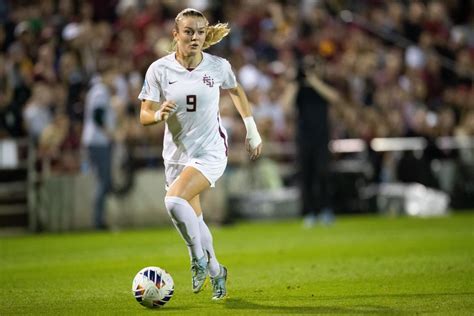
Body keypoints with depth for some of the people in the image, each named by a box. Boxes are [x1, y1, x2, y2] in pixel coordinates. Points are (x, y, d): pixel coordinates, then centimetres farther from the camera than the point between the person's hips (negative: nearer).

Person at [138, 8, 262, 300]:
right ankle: (215, 271, 36)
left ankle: (199, 259, -6)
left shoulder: (218, 66, -8)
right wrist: (159, 114, -28)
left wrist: (252, 131, 17)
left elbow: (236, 92, 14)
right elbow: (144, 116, -5)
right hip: (176, 154, 3)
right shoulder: (160, 69, -9)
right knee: (194, 222, 11)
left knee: (174, 200, -27)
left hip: (210, 152, -3)